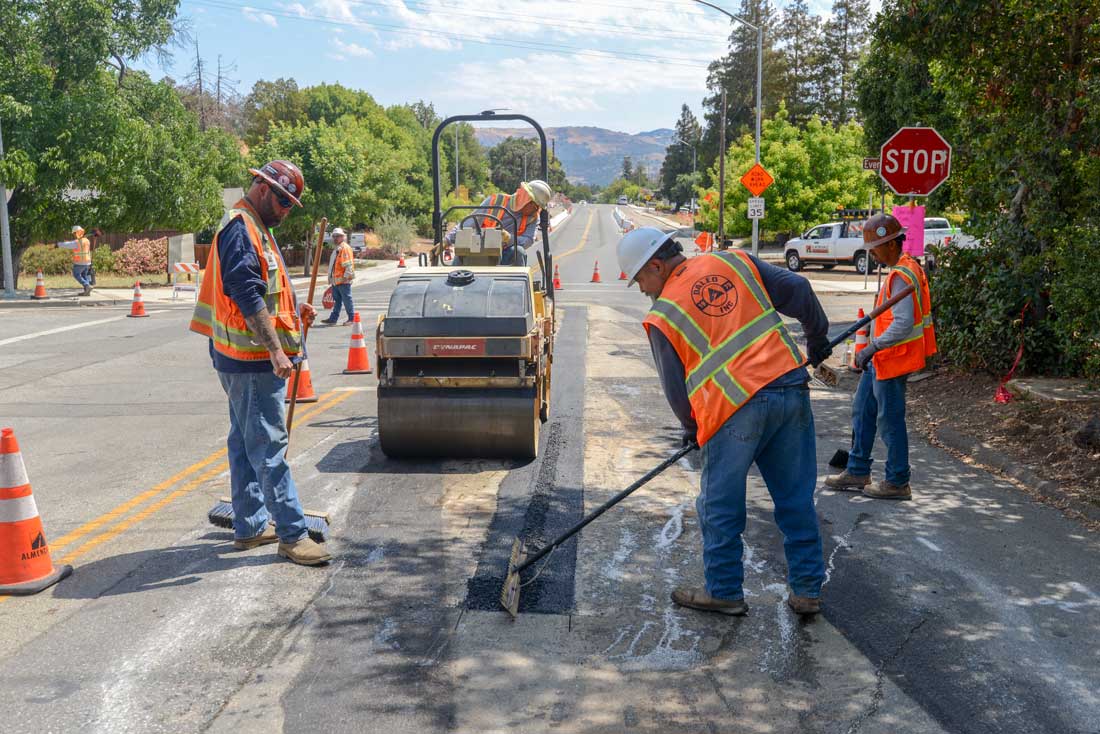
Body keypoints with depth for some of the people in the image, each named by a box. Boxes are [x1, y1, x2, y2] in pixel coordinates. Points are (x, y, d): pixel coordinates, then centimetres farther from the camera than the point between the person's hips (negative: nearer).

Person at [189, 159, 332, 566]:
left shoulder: (256, 230, 19)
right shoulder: (240, 230, -14)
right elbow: (246, 295, -23)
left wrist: (293, 310, 11)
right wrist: (276, 349, -25)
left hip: (251, 360, 11)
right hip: (251, 361, -11)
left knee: (246, 443, 15)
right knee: (268, 446, -8)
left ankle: (250, 526, 24)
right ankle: (292, 535, -5)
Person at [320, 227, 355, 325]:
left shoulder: (345, 248, -10)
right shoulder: (336, 249, 21)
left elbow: (349, 264, -18)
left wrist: (346, 276, -22)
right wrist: (331, 278, 25)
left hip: (343, 280, -10)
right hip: (335, 280, 10)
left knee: (347, 299, -4)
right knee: (336, 300, 12)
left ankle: (351, 318, 2)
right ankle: (333, 318, 16)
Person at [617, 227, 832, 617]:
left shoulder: (662, 316, 1)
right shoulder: (733, 261, 11)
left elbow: (675, 387, 8)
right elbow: (797, 290, 10)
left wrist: (692, 428, 26)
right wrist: (817, 338, 26)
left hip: (735, 409, -5)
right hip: (791, 388, 5)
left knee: (720, 508, 11)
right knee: (796, 500, 14)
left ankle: (724, 591, 21)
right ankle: (807, 591, 22)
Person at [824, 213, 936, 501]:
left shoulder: (901, 277, -21)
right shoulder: (905, 269, 12)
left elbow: (903, 324, -30)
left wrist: (872, 347, -25)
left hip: (892, 360, -11)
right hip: (881, 359, 11)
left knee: (890, 421, 0)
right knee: (863, 412, 17)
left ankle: (897, 483, 13)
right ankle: (857, 472, 27)